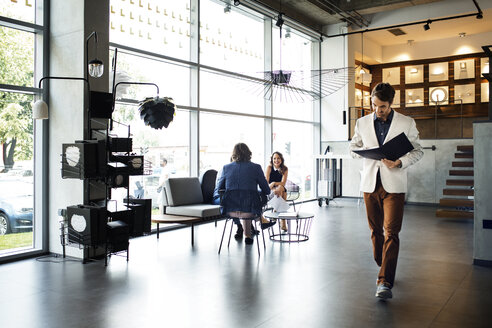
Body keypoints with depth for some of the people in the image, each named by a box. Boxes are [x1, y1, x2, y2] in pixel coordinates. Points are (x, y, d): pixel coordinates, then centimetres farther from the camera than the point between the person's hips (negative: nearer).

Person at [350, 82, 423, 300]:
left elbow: (417, 151, 6)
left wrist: (400, 162, -13)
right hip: (370, 183, 3)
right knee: (376, 231, 11)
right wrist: (368, 152, -4)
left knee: (391, 233, -10)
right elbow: (353, 147, 17)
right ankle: (383, 267, 31)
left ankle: (385, 282, -9)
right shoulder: (362, 123, 8)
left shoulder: (407, 123, 2)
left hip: (394, 184, -3)